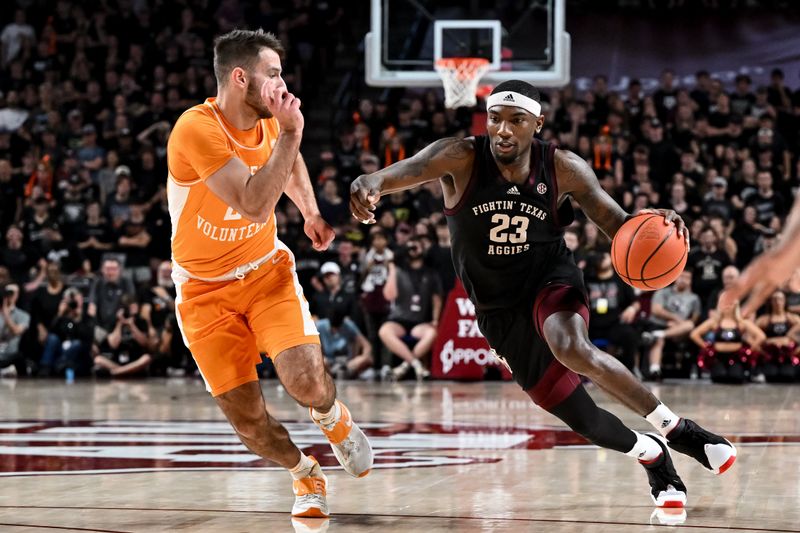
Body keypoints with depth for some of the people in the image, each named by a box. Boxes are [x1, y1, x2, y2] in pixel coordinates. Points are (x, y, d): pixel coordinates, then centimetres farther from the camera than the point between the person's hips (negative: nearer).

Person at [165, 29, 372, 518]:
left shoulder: (269, 121, -3)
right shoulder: (197, 129, -25)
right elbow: (255, 205, -32)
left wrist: (312, 212, 11)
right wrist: (290, 134, -30)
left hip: (267, 271, 3)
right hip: (206, 289, -3)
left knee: (305, 380, -21)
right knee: (247, 419, -4)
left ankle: (334, 418, 14)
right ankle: (306, 474, 25)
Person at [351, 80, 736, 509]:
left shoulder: (563, 169, -14)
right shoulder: (460, 160, -18)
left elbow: (618, 226, -8)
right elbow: (402, 172, -35)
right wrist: (370, 182, -60)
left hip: (552, 281, -2)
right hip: (499, 310, 2)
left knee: (573, 351, -36)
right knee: (576, 416, 2)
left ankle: (677, 430, -20)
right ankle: (651, 458, 32)